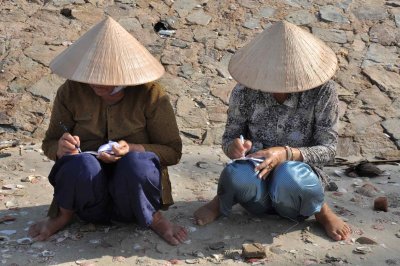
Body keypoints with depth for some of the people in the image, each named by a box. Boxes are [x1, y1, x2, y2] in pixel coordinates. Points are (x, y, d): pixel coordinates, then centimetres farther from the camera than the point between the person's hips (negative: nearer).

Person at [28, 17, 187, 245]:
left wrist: (132, 149, -25)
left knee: (136, 164, -36)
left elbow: (173, 151, -7)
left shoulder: (150, 93, -10)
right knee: (81, 164, -34)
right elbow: (49, 143, 4)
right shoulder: (71, 92, -5)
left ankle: (153, 218, -6)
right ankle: (64, 215, -1)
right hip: (91, 200, 1)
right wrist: (61, 148, -21)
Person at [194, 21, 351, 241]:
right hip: (257, 177, 1)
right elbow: (229, 138, 1)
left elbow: (328, 149, -11)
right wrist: (234, 146, -25)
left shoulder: (322, 91, -14)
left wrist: (287, 154, -29)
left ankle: (319, 209, -2)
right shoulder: (245, 91, -11)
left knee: (288, 176, -38)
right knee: (238, 177, -36)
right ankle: (222, 201, 2)